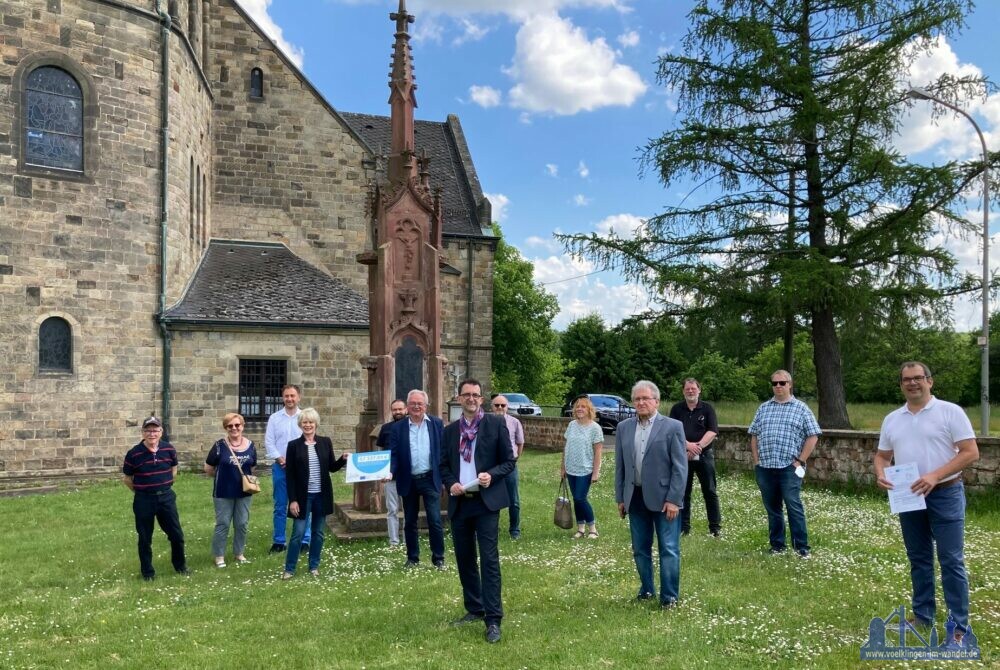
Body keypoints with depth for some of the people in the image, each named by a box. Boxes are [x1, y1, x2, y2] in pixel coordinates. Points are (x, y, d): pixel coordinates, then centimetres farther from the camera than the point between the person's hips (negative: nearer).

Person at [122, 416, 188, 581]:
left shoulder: (169, 449, -4)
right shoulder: (134, 454, -13)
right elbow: (126, 478, 0)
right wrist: (141, 490, 8)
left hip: (166, 497, 3)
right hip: (144, 500, -2)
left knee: (176, 534, 8)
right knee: (145, 538, 9)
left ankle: (180, 565, 30)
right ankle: (147, 571, 25)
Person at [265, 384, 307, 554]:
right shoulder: (274, 418, 5)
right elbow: (269, 442, 2)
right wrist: (280, 459, -10)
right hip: (280, 467, 1)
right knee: (280, 506, 7)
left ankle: (305, 541, 10)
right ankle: (278, 542, 15)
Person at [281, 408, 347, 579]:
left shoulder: (326, 442, 3)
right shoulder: (294, 445, -4)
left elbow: (332, 467, 8)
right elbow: (289, 475, -5)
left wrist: (343, 459, -13)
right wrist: (292, 499, -10)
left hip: (322, 495, 3)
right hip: (303, 496, -3)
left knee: (319, 532, 10)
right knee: (298, 533, 0)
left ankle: (314, 566, 24)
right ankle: (289, 569, 13)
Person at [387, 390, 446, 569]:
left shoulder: (437, 424, 1)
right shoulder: (398, 427, 2)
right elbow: (393, 454, -1)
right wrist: (390, 472, -19)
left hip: (430, 479, -1)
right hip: (408, 481, 2)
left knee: (435, 521, -3)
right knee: (410, 522, 12)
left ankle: (438, 558, 10)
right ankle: (412, 557, 25)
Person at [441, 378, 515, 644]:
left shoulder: (496, 423, -1)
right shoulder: (450, 430, 10)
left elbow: (509, 461, -1)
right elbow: (444, 465, 14)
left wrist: (491, 475, -19)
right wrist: (450, 483, -6)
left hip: (486, 501, -5)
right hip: (459, 503, 5)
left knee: (489, 560, -7)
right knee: (464, 559, 13)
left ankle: (493, 619, -3)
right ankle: (474, 609, 27)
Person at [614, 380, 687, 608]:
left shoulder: (673, 427, -7)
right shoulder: (623, 428, 6)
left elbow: (680, 467, -8)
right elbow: (620, 466, 10)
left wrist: (673, 499, -13)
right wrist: (620, 498, 8)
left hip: (663, 497, -4)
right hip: (635, 498, 4)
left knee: (669, 549, 1)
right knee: (640, 549, 13)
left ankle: (669, 596, 13)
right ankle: (647, 589, 29)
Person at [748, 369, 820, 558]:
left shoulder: (801, 408, 2)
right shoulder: (763, 408, 13)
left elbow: (812, 436, -1)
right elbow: (754, 435, 16)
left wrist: (801, 461, -6)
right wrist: (756, 460, 6)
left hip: (789, 467, -4)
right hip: (765, 468, 4)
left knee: (794, 506, -7)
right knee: (772, 508, 10)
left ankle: (801, 547, 0)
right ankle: (777, 544, 20)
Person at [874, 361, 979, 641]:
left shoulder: (950, 411, -7)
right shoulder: (892, 419, 9)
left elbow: (970, 452, -12)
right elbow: (882, 455, 16)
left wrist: (935, 476, -22)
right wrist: (881, 474, -7)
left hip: (945, 495, -5)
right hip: (907, 497, 5)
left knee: (951, 560, -3)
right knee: (918, 559, 14)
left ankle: (959, 626, 5)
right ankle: (922, 615, 25)